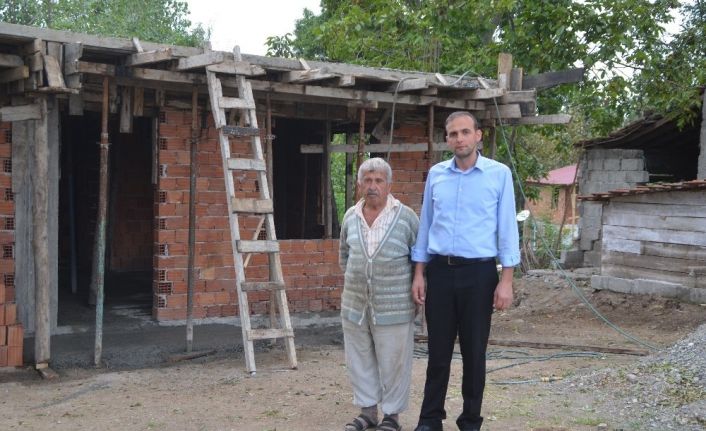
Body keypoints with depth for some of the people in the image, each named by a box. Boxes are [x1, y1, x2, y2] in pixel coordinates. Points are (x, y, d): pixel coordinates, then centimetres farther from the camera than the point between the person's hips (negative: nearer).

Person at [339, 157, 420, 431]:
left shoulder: (406, 217, -6)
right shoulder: (350, 217, 6)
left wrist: (415, 288, 2)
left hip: (393, 307, -4)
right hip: (355, 305, 4)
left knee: (393, 362, 3)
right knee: (360, 359, 12)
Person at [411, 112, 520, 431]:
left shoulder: (499, 174, -2)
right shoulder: (436, 174, 6)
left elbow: (507, 229, -3)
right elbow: (425, 225, 11)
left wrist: (506, 280, -8)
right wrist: (419, 274, 6)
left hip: (479, 273, -2)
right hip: (440, 271, 2)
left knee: (474, 352, 6)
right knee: (438, 351, 8)